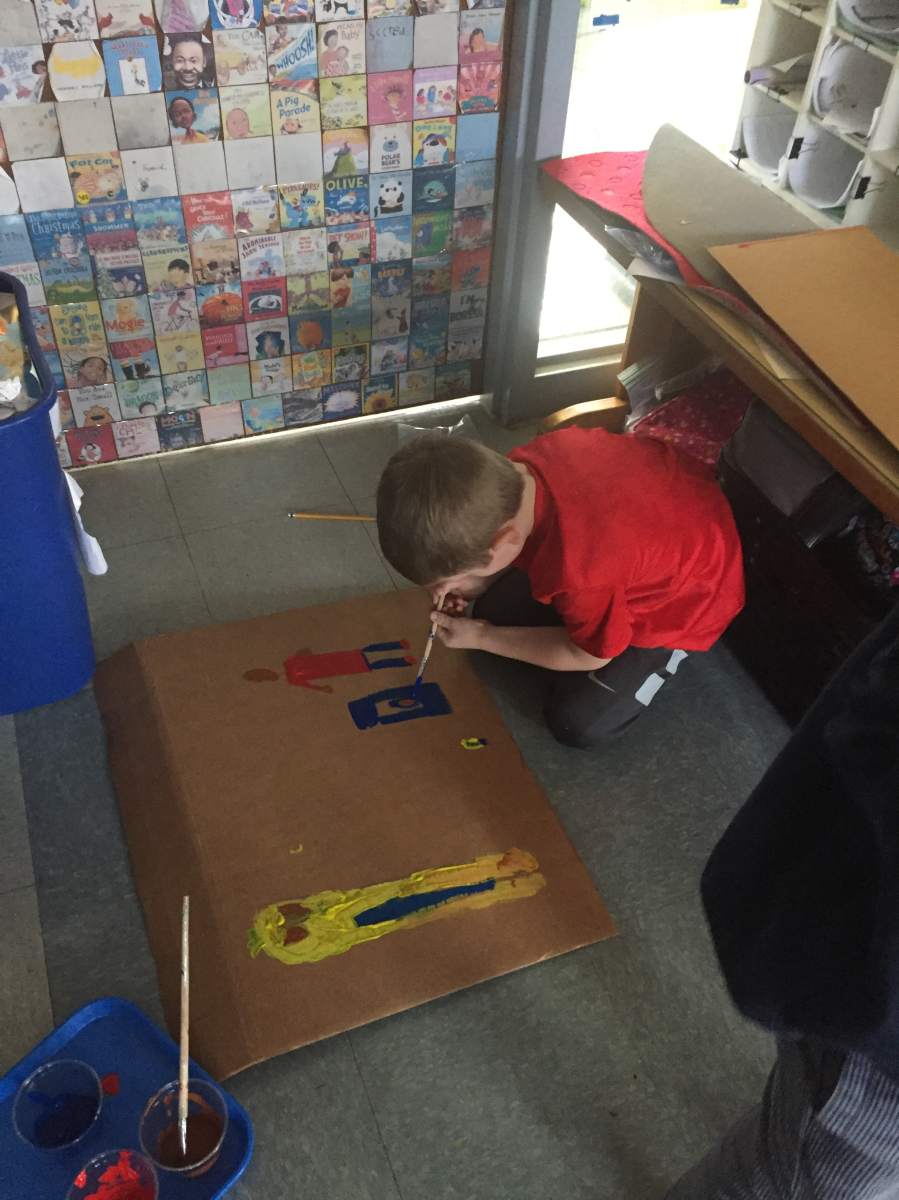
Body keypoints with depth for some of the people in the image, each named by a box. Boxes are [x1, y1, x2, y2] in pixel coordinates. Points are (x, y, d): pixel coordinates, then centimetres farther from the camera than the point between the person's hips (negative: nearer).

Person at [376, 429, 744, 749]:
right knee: (495, 611, 4)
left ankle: (664, 649, 14)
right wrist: (470, 586, -12)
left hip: (686, 596, -6)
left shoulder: (584, 569, -45)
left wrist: (481, 638, -11)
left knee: (578, 722, -4)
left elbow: (590, 656, -20)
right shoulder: (519, 465, -26)